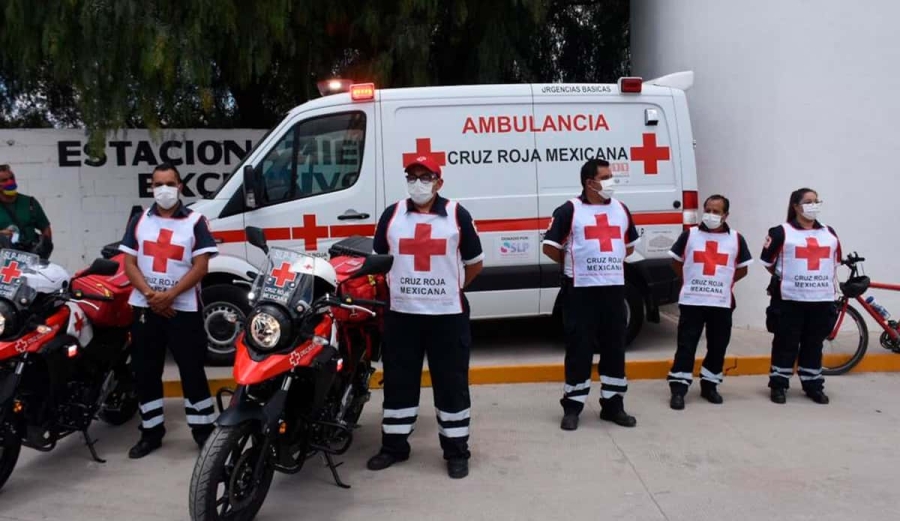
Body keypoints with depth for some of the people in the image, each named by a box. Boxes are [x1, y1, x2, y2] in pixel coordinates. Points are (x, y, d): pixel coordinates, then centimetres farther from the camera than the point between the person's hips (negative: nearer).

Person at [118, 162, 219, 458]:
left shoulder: (195, 222, -1)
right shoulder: (139, 221, 10)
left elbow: (200, 267, -7)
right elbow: (129, 264, 5)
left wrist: (169, 295, -16)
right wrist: (150, 294, -11)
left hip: (183, 309, -4)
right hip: (145, 307, 4)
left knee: (192, 370, 1)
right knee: (145, 372, 10)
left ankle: (203, 429, 11)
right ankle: (151, 431, 22)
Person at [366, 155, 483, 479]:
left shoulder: (457, 215, -1)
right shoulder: (392, 215, 5)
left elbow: (475, 263, 8)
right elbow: (379, 258, 16)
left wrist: (454, 288, 6)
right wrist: (395, 288, 11)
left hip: (447, 314, -2)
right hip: (402, 313, 2)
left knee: (452, 383, 5)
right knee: (398, 382, 10)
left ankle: (456, 451, 16)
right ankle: (394, 445, 25)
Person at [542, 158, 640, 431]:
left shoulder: (620, 209, 11)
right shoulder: (570, 210, -5)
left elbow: (630, 244, 24)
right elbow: (549, 247, -5)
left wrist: (609, 263, 12)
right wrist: (575, 264, 5)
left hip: (614, 287, 5)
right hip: (581, 290, -5)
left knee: (615, 347, 9)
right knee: (579, 348, 0)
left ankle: (613, 405, 21)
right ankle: (572, 407, 11)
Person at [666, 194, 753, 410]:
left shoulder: (736, 239, 3)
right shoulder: (689, 235, 1)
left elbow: (742, 269, 13)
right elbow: (676, 260, 12)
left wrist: (724, 282, 6)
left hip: (722, 303, 2)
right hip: (691, 301, -2)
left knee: (718, 346, 9)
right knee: (686, 345, -2)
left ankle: (709, 385, 25)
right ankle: (678, 389, 2)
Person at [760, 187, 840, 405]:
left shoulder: (829, 233, 12)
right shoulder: (781, 232, -4)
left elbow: (835, 261, 22)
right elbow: (768, 260, 0)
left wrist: (825, 280, 13)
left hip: (822, 299, 4)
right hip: (790, 299, -4)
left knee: (814, 344, 11)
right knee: (786, 343, 1)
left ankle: (813, 385, 21)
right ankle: (779, 385, 10)